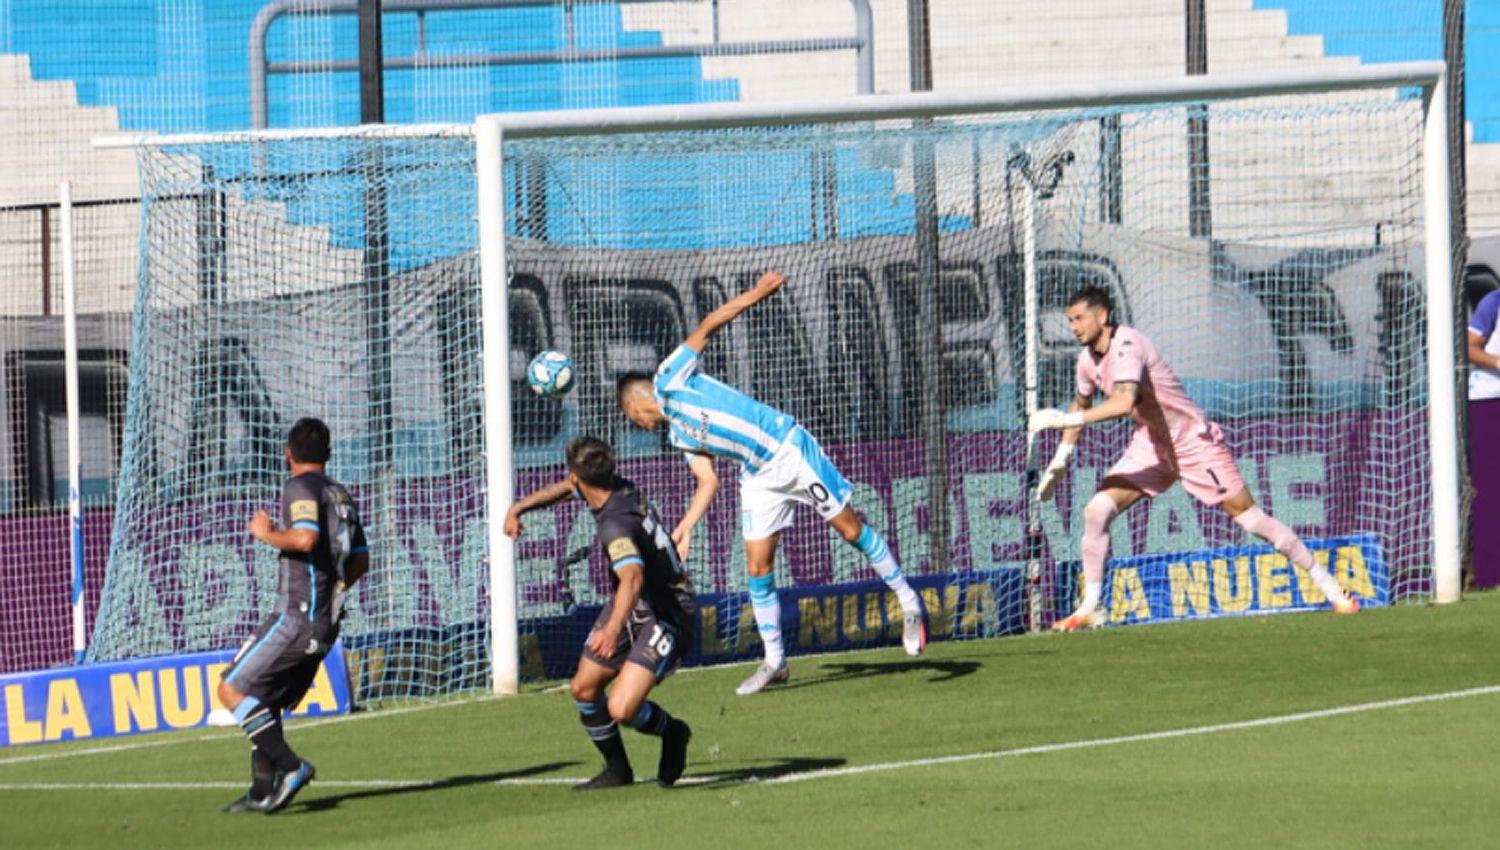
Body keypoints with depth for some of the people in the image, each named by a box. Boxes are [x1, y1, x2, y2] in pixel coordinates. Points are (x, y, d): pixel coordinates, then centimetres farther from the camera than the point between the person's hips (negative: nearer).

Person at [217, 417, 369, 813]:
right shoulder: (341, 495, 18)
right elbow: (360, 561, 23)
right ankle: (263, 791, 9)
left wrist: (266, 534, -10)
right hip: (326, 623, 9)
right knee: (264, 705, 15)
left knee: (233, 690, -9)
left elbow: (305, 538, -27)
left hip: (296, 617, -9)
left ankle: (290, 765, -18)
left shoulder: (301, 487, -9)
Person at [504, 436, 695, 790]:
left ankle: (672, 732, 12)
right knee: (584, 690, 13)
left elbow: (633, 577, -51)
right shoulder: (619, 488, -5)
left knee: (621, 709, -21)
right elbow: (565, 488, 18)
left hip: (665, 618, -10)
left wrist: (614, 628, -64)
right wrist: (518, 508, 17)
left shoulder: (616, 524, -33)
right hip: (630, 608, 10)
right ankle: (617, 770, 33)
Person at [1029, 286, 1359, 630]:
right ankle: (1089, 608, -3)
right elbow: (1082, 404, 21)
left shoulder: (1126, 346, -27)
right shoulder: (1089, 358, 0)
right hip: (1149, 446, 7)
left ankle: (1329, 586, 6)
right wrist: (1060, 460, 17)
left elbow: (1123, 402, -44)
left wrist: (1068, 419, -44)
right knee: (1096, 511, -11)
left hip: (1194, 443, -7)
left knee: (1252, 519, -5)